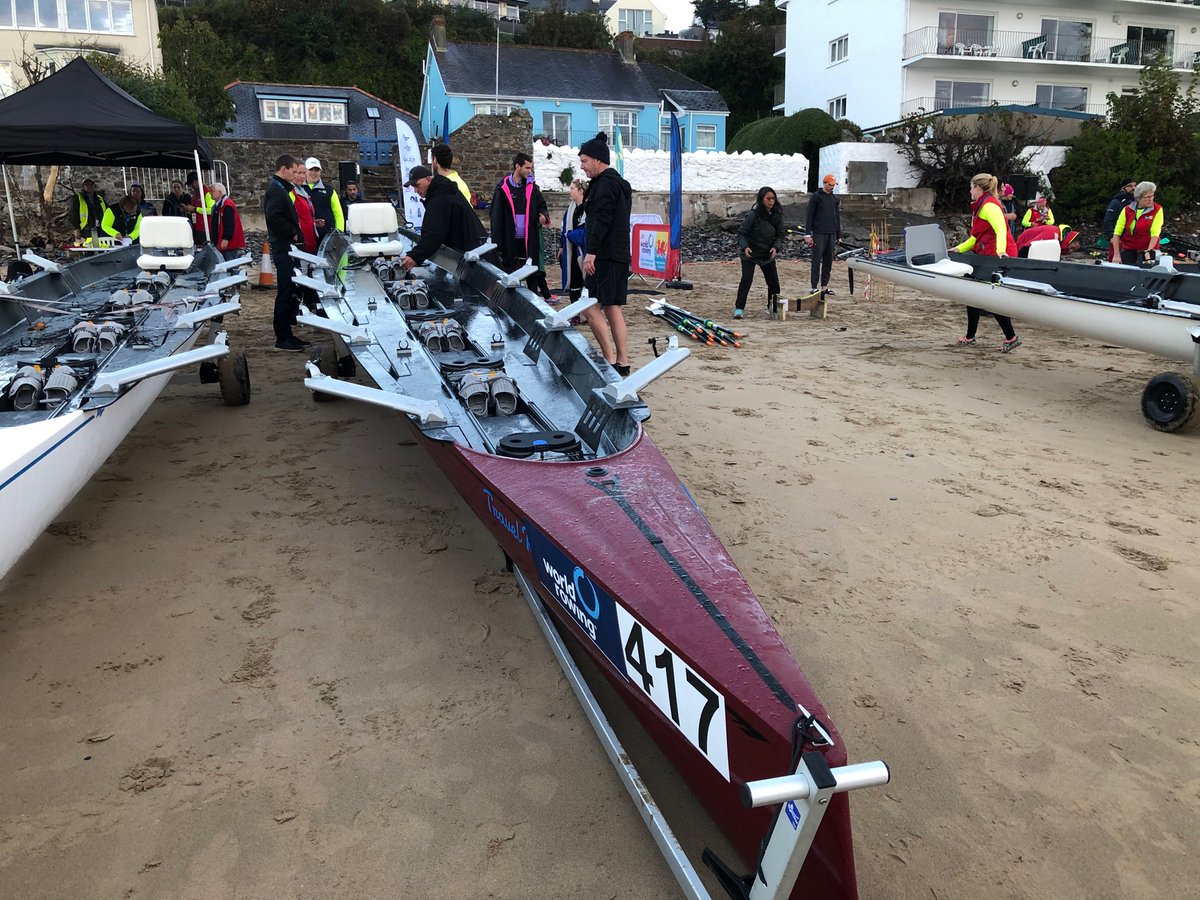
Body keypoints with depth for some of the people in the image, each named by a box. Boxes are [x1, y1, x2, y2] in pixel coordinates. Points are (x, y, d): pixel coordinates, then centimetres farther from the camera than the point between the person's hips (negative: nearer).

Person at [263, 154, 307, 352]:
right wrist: (293, 233, -17)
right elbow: (274, 217, -26)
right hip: (284, 248, -10)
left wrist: (295, 234, 13)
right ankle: (282, 339, -5)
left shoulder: (280, 189, 20)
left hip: (286, 248, 10)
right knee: (285, 294, -8)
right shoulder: (276, 190, -12)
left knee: (289, 292, 13)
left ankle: (286, 334, 19)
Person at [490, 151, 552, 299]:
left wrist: (544, 215, -9)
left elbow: (542, 206, 16)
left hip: (529, 239, 3)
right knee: (509, 273, 8)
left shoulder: (532, 187, 6)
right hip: (510, 240, -3)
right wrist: (496, 242, -11)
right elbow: (496, 216, -5)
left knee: (532, 274, 6)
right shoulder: (503, 188, -4)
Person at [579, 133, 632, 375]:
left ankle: (612, 360, -8)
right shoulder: (619, 183, 22)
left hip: (605, 256, -10)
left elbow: (601, 220, -20)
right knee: (612, 309, 10)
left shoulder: (606, 184, -11)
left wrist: (591, 251, -24)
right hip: (620, 255, 10)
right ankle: (623, 363, 12)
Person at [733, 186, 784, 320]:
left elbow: (780, 234, 2)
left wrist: (776, 247, -16)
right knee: (746, 279, -15)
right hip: (750, 254, -5)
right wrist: (744, 247, -31)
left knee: (773, 282, 5)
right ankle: (739, 308, -9)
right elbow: (741, 232, -14)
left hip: (768, 254, 5)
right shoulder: (753, 215, -17)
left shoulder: (777, 215, -3)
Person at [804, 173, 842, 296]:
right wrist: (808, 234, -12)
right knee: (817, 261, -6)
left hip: (831, 234, 6)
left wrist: (839, 235, 16)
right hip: (819, 234, -6)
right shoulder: (816, 196, -2)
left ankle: (824, 286, 13)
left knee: (828, 261, 6)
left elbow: (837, 217, 20)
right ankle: (814, 286, -2)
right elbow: (809, 216, -5)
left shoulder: (835, 199, 15)